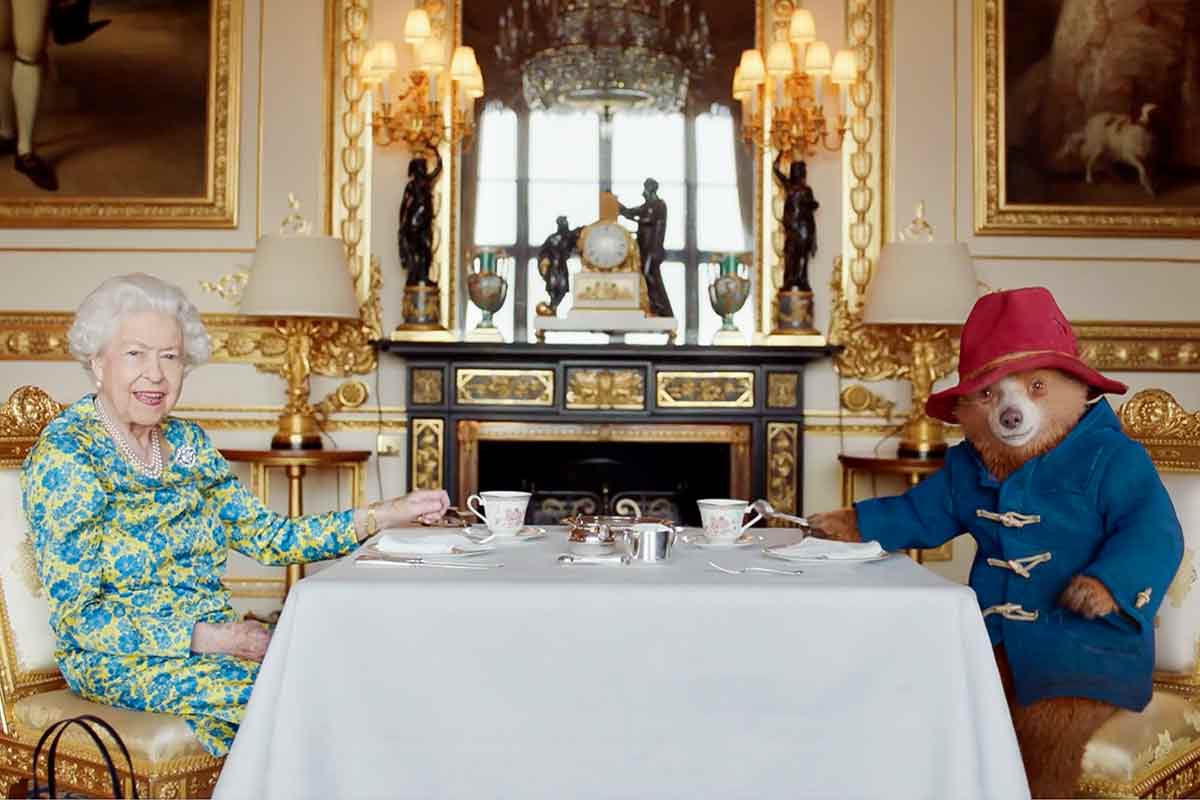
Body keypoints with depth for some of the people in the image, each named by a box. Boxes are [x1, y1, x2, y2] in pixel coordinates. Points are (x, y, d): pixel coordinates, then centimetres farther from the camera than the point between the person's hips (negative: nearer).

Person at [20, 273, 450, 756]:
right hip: (119, 661, -6)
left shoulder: (188, 444, 8)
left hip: (211, 638, 6)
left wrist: (386, 515, -3)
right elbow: (75, 615, -15)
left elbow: (266, 536, 5)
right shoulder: (64, 455, -12)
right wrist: (198, 637, -24)